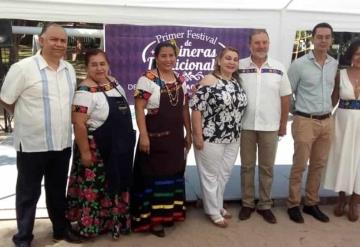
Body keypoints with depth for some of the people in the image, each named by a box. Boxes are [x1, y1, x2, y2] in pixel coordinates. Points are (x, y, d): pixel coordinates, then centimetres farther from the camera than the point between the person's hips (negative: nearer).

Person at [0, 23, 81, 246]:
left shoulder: (69, 70, 6)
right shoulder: (23, 67, -12)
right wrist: (30, 116, 1)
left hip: (63, 143, 5)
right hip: (32, 144, -5)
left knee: (58, 191, 19)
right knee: (28, 193, 9)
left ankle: (61, 229, 36)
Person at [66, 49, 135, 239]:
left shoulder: (113, 82, 6)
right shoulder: (85, 91, -19)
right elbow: (79, 124, -22)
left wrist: (127, 137, 18)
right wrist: (85, 152, -22)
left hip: (120, 146, 8)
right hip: (97, 149, -8)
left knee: (117, 184, 18)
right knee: (95, 188, 4)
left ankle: (115, 221, 35)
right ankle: (90, 226, 22)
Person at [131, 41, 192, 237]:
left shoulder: (180, 80, 9)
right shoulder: (147, 79, -10)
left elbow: (185, 109, 14)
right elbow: (139, 109, -14)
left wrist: (189, 133, 12)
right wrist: (143, 135, -19)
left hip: (176, 137, 6)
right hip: (155, 136, -6)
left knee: (173, 173, 14)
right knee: (154, 175, 3)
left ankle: (168, 212, 31)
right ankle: (152, 218, 15)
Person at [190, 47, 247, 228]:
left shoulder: (237, 82, 8)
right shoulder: (209, 81, -14)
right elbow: (196, 108, -17)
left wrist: (236, 133, 16)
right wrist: (198, 135, -19)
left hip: (232, 139, 7)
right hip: (211, 138, -7)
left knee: (224, 174, 18)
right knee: (211, 175, 7)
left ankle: (218, 205, 36)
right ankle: (213, 212, 22)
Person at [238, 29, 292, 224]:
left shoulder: (278, 68, 0)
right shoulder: (239, 67, -3)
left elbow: (285, 98, 5)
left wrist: (283, 125, 5)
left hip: (270, 127, 1)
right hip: (245, 126, -1)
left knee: (267, 167, 11)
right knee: (247, 166, 10)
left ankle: (265, 205, 25)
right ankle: (247, 203, 24)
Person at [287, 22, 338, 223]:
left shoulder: (335, 65, 6)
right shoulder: (299, 64, -8)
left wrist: (329, 110, 16)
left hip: (327, 122, 5)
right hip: (305, 121, -5)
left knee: (319, 165, 13)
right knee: (299, 165, 2)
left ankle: (312, 203, 26)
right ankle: (293, 205, 16)